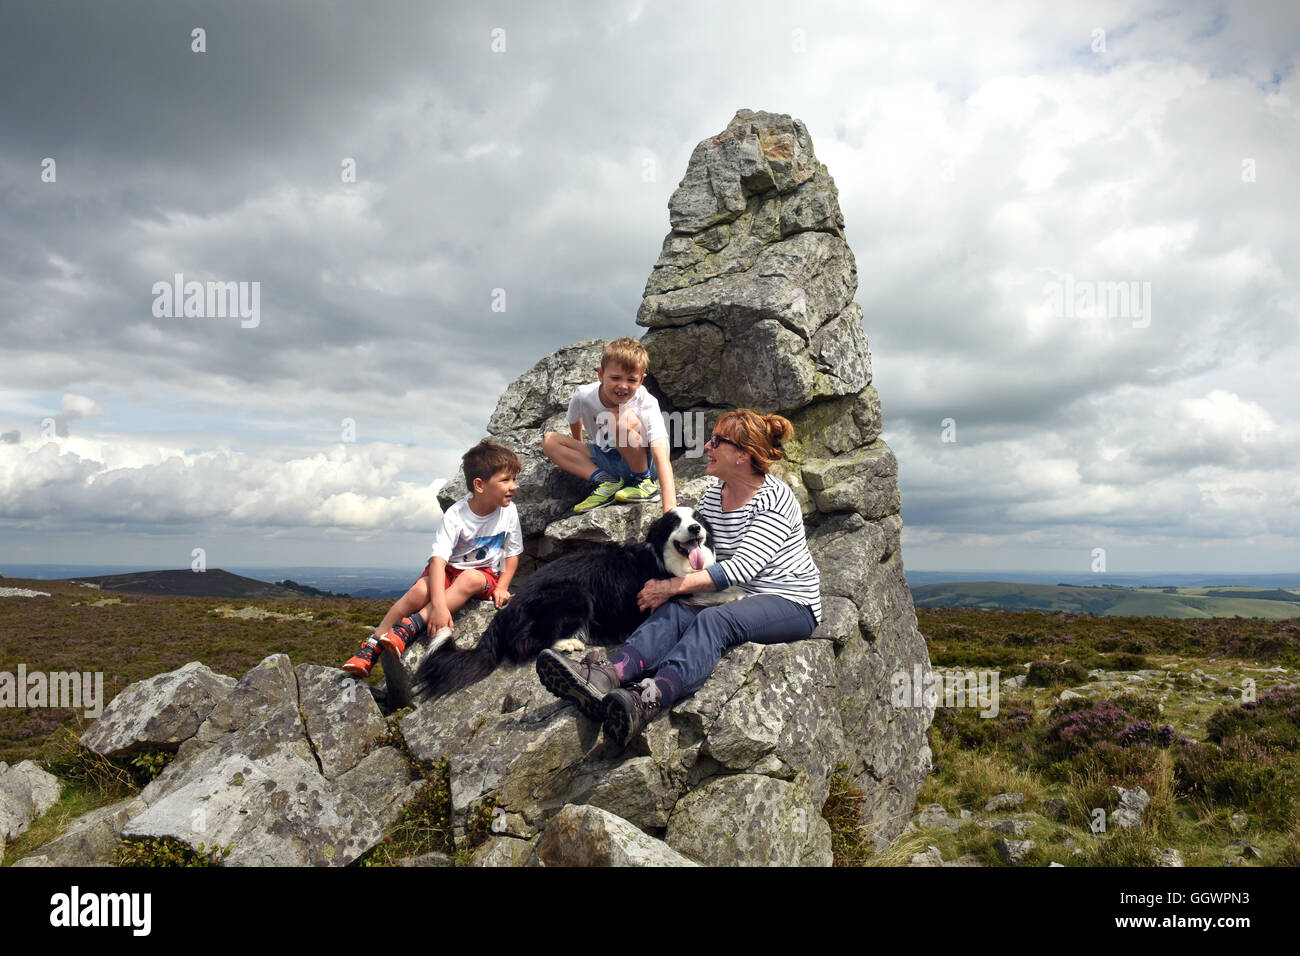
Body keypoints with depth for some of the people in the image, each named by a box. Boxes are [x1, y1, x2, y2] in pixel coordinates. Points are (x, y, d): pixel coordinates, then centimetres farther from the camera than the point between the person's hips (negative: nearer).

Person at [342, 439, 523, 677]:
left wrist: (501, 588, -12)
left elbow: (512, 553, 2)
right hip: (448, 569, -1)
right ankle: (371, 648, -21)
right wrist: (439, 605, -41)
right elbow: (438, 559, -29)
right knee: (420, 590, -31)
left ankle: (410, 627, -37)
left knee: (471, 578, -35)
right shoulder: (455, 516, -20)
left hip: (485, 573, 1)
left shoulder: (508, 511, -11)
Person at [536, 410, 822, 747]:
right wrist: (664, 587, -9)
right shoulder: (712, 497, 10)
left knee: (714, 620, -35)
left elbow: (741, 567, -22)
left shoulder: (775, 498, -13)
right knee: (675, 612, -24)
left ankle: (650, 699, -60)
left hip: (791, 605, -6)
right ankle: (607, 675, -49)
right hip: (737, 600, 6)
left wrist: (672, 586, -23)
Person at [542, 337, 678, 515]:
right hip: (606, 462, 5)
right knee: (550, 440, -10)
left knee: (623, 417, -33)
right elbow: (574, 420, 11)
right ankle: (605, 481, -18)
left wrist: (670, 507, -50)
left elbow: (661, 455, -39)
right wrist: (578, 450, 28)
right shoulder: (584, 396, -16)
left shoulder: (647, 405, -27)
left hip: (641, 463, -5)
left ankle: (644, 482, -16)